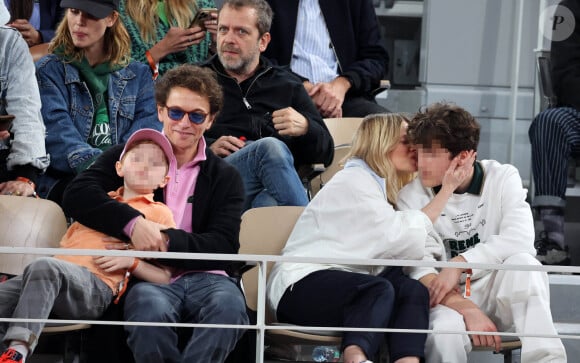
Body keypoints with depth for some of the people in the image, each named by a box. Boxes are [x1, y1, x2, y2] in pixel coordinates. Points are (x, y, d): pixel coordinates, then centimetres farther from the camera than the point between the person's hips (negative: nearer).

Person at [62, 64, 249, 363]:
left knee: (229, 305, -36)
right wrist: (132, 223, -17)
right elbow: (76, 195, -1)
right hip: (147, 279, -1)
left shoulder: (226, 178, 19)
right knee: (151, 310, -39)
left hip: (203, 277, 1)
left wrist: (167, 242, -13)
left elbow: (224, 247, 5)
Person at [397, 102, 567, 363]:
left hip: (501, 294, 2)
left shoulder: (503, 179, 1)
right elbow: (419, 267, -13)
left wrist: (459, 263, -23)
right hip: (449, 301, -2)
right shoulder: (412, 197, -1)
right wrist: (466, 309, -27)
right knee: (444, 332, -38)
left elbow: (520, 239, -16)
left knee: (522, 262, -31)